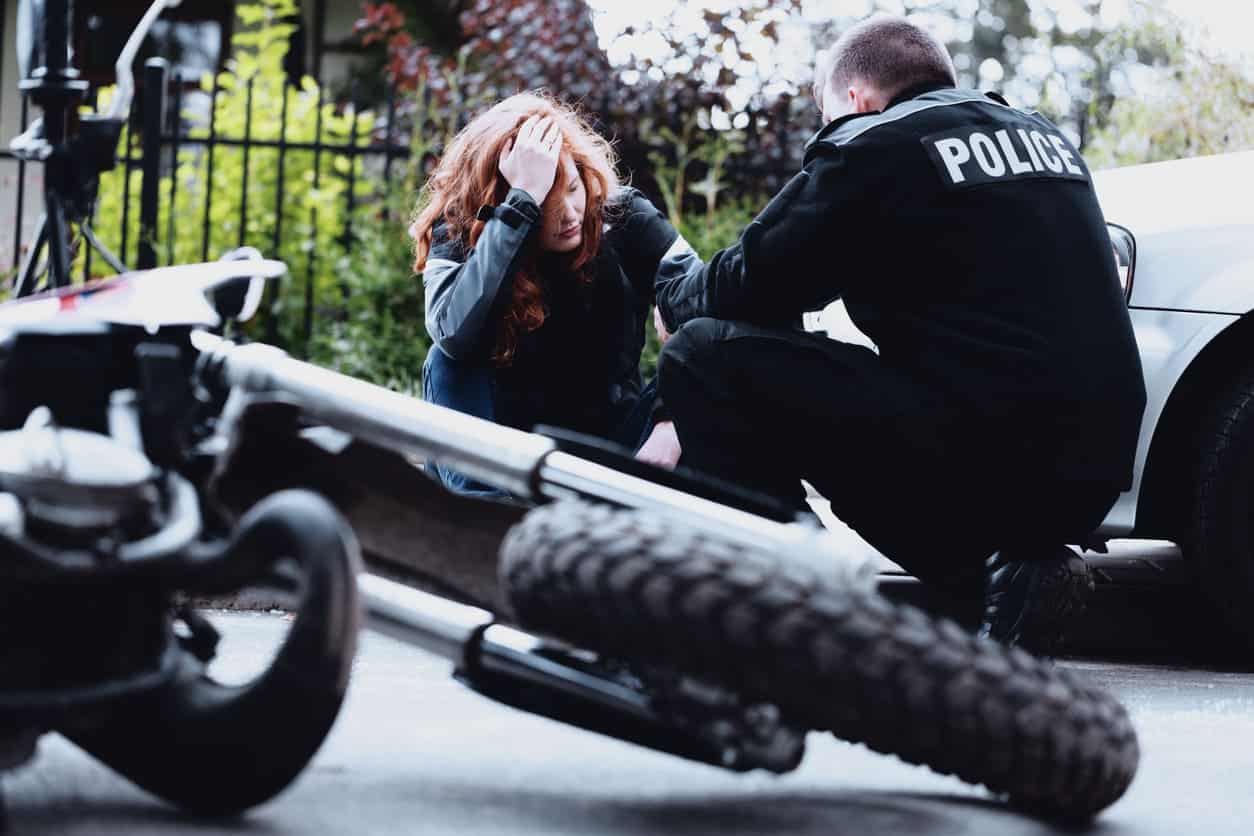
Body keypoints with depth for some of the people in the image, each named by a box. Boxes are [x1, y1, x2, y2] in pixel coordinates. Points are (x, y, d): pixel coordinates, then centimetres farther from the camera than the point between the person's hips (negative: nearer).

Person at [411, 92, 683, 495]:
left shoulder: (624, 218, -12)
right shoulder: (458, 234, -16)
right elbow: (457, 335, -37)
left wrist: (673, 421, -33)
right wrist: (522, 201, -38)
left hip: (611, 429, 0)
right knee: (449, 359, -27)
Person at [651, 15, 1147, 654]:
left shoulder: (872, 145, -2)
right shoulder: (1044, 136, 21)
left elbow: (748, 287, 3)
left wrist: (675, 281, 27)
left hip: (978, 469, -8)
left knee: (703, 355, -1)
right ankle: (1014, 569, 14)